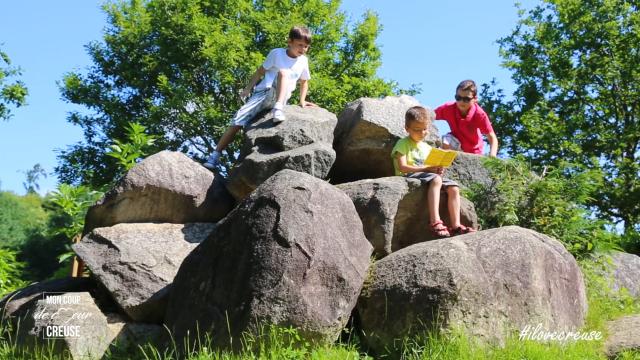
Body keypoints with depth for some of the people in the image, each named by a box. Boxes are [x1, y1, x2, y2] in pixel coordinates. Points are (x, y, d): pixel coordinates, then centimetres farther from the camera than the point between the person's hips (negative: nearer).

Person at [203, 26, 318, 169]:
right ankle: (216, 155, -16)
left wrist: (302, 100, 13)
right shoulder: (277, 53, 4)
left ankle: (277, 109, -45)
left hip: (279, 97, 0)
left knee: (283, 72, -31)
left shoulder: (303, 61, 11)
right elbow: (261, 71, 11)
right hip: (262, 92, 0)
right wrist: (248, 88, 2)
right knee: (239, 119, -19)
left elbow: (304, 82, 26)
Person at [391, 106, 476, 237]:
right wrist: (426, 168, -17)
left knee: (453, 188, -13)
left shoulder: (426, 147, 23)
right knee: (436, 180, -36)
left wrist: (437, 170, -5)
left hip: (427, 175, 8)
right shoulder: (403, 144, 1)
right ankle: (435, 222, -47)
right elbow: (402, 167, -12)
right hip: (409, 176, -7)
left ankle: (455, 226, -19)